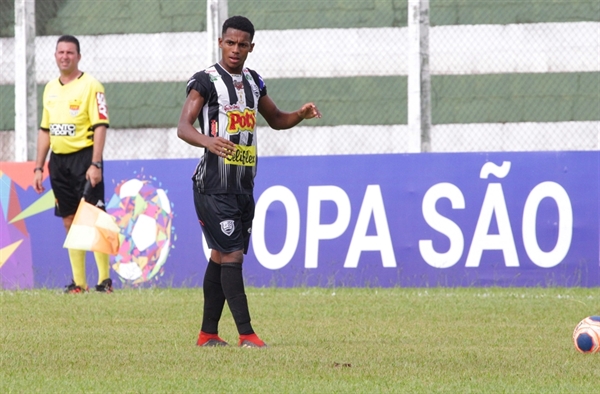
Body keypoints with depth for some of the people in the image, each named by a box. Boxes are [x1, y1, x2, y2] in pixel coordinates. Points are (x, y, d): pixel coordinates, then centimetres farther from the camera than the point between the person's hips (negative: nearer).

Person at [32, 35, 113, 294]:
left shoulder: (90, 86, -6)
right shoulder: (50, 88, 15)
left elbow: (100, 126, -11)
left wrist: (95, 164, -19)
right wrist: (39, 167, 15)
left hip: (83, 156, -6)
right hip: (58, 160, 6)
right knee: (69, 221, 6)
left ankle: (104, 279, -5)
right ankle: (79, 281, 9)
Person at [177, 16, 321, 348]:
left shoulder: (253, 82, 13)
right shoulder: (206, 80, -9)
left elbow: (275, 119, 26)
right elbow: (183, 126, -19)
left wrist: (300, 115, 4)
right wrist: (208, 140, -40)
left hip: (244, 185, 7)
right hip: (214, 186, -7)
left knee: (221, 256, 12)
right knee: (232, 256, -13)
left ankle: (208, 333, 18)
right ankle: (246, 334, -16)